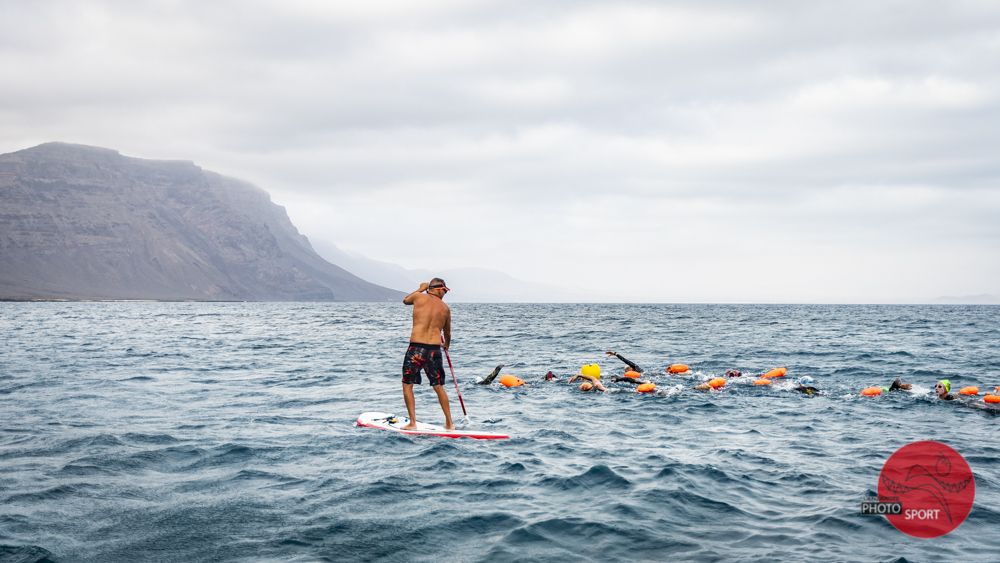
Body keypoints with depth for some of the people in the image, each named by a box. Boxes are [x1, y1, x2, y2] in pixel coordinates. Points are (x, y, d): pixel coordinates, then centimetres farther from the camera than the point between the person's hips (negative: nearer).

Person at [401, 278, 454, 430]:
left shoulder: (419, 297, 1)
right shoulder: (445, 308, 9)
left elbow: (405, 300, 25)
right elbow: (447, 333, 22)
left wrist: (421, 289, 37)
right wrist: (447, 345, 43)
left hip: (416, 348, -3)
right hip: (435, 349, 3)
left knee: (407, 384, 9)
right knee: (439, 387, 15)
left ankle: (412, 422, 2)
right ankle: (449, 423, 19)